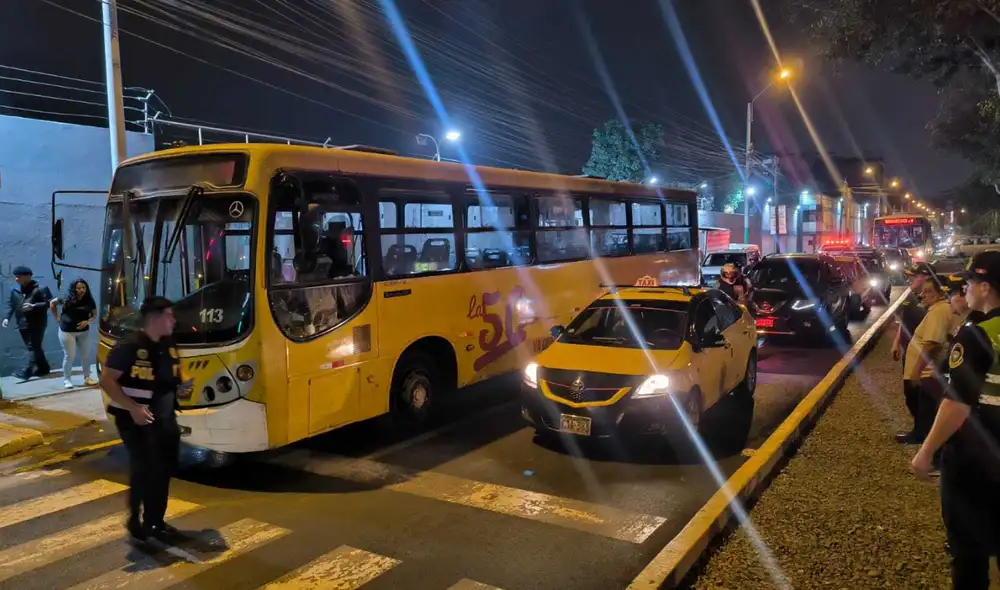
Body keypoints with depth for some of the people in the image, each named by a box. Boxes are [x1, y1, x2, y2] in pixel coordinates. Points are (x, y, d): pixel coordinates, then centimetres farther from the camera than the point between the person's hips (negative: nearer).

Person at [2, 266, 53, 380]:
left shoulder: (40, 289, -9)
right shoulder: (14, 290, 8)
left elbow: (50, 302, -11)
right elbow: (10, 304, 12)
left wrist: (33, 306, -20)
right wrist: (7, 317, -1)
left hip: (37, 323, -6)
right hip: (23, 324, 7)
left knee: (32, 347, -9)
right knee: (33, 346, 12)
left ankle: (26, 371, -14)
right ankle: (43, 368, 22)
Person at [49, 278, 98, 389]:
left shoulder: (89, 301, -7)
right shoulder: (67, 299, -14)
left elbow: (95, 314, 4)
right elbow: (52, 303, 1)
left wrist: (88, 321, -15)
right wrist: (57, 318, -1)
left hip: (84, 331, 3)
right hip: (67, 331, -3)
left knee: (85, 355, 7)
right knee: (69, 356, 0)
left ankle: (87, 378, 20)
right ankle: (66, 380, 13)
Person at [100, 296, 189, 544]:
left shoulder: (169, 345, 5)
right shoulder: (129, 346, -17)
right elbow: (107, 380, -18)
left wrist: (182, 385, -3)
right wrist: (133, 407, -26)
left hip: (164, 418, 7)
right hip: (135, 418, -7)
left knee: (164, 470, 12)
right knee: (144, 469, -10)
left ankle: (154, 522, 28)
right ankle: (135, 522, 12)